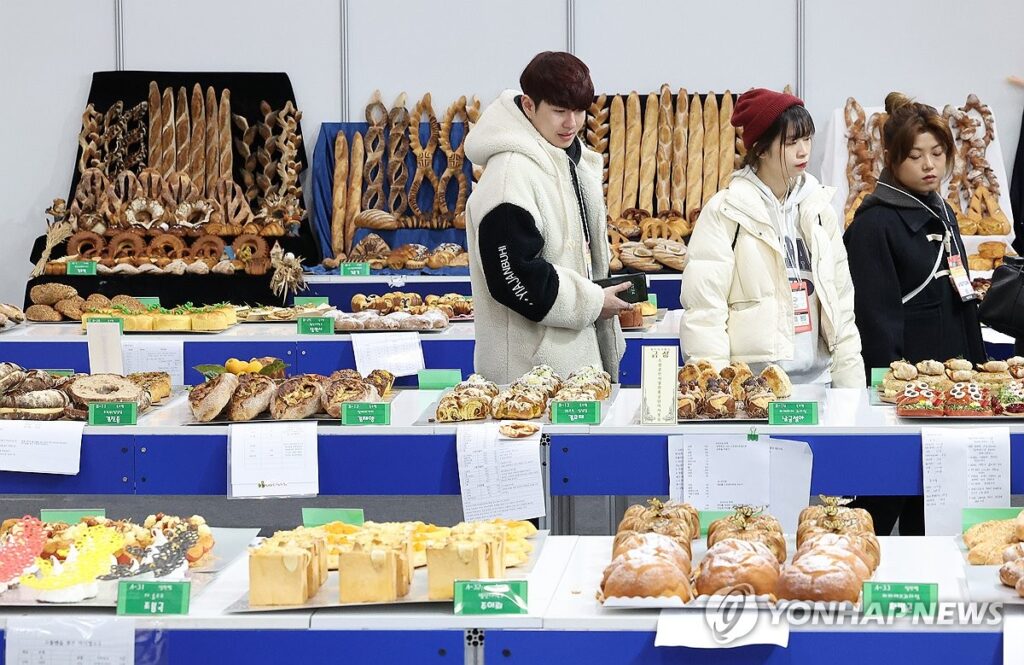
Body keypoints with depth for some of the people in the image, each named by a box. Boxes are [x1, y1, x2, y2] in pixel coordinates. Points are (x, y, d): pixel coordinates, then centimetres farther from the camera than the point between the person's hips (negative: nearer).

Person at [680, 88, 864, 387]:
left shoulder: (819, 209, 12)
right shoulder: (724, 212, -4)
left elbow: (841, 302, 15)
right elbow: (703, 310, -8)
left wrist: (851, 385, 9)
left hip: (816, 376, 5)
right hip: (751, 382, -5)